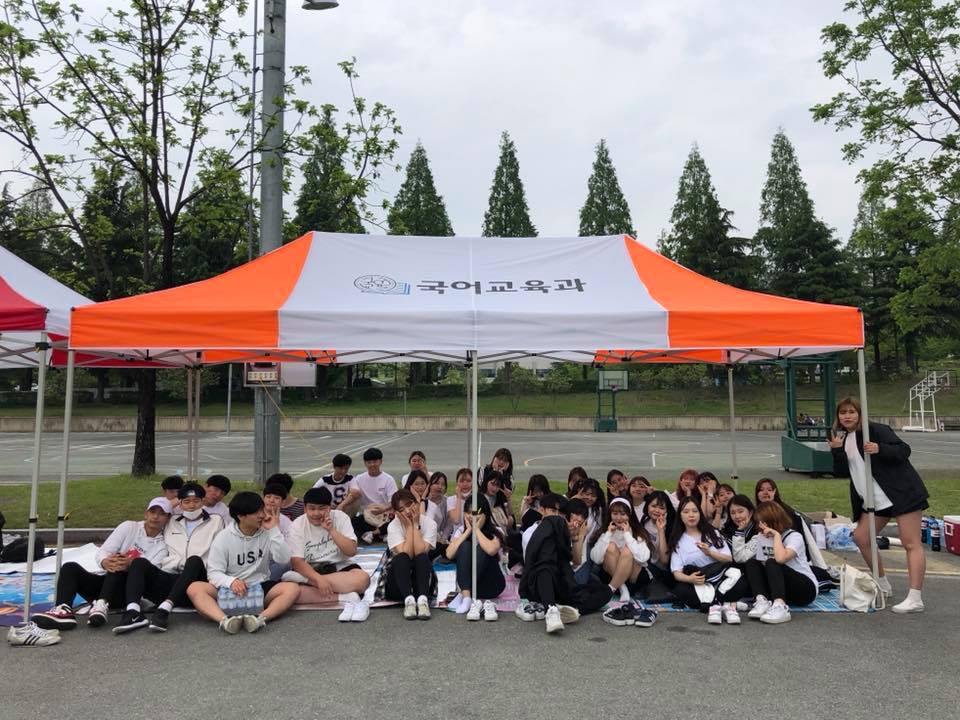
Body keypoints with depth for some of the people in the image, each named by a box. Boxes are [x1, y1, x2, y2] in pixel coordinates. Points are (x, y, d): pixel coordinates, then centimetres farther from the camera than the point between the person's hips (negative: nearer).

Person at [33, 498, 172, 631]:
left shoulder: (162, 546, 3)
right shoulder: (129, 527, 8)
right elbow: (102, 551, -1)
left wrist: (130, 565, -34)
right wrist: (105, 562, -27)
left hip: (124, 592, -3)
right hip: (103, 581, 3)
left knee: (118, 571, -31)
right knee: (70, 567, -20)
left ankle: (102, 605, -51)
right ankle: (64, 611, -42)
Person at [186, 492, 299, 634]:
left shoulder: (267, 534, 2)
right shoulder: (223, 538, -2)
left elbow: (284, 559, -10)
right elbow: (213, 572, -8)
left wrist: (274, 530, -14)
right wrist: (231, 581, -29)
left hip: (260, 587, 1)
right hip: (229, 589, -1)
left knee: (293, 588, -26)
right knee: (194, 588, -27)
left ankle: (261, 617, -48)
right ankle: (224, 620, -49)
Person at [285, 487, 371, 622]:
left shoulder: (340, 517, -3)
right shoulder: (297, 525, -5)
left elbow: (351, 551, -11)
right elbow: (297, 561, -15)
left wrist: (331, 530, -20)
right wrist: (319, 579, -30)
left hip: (340, 568, 1)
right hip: (310, 570, -1)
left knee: (362, 578, -33)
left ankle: (304, 579, -24)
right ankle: (346, 598, -29)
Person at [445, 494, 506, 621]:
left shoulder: (496, 532, -4)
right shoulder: (461, 532, 5)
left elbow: (491, 550, -29)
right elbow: (449, 555, -14)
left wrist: (477, 529, -14)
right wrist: (468, 530, -9)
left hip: (491, 584, -2)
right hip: (465, 583, 2)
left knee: (481, 550, -28)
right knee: (465, 546, -22)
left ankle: (462, 597, -28)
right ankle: (467, 596, -34)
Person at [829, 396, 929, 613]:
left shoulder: (876, 430, -10)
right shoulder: (842, 439, 10)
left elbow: (904, 450, -15)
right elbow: (842, 473, 3)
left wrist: (879, 449, -30)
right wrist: (837, 451, -13)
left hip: (903, 493, -8)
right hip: (874, 499, 8)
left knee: (911, 543, -8)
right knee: (861, 537, 7)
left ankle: (915, 599, -10)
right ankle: (883, 585, 23)